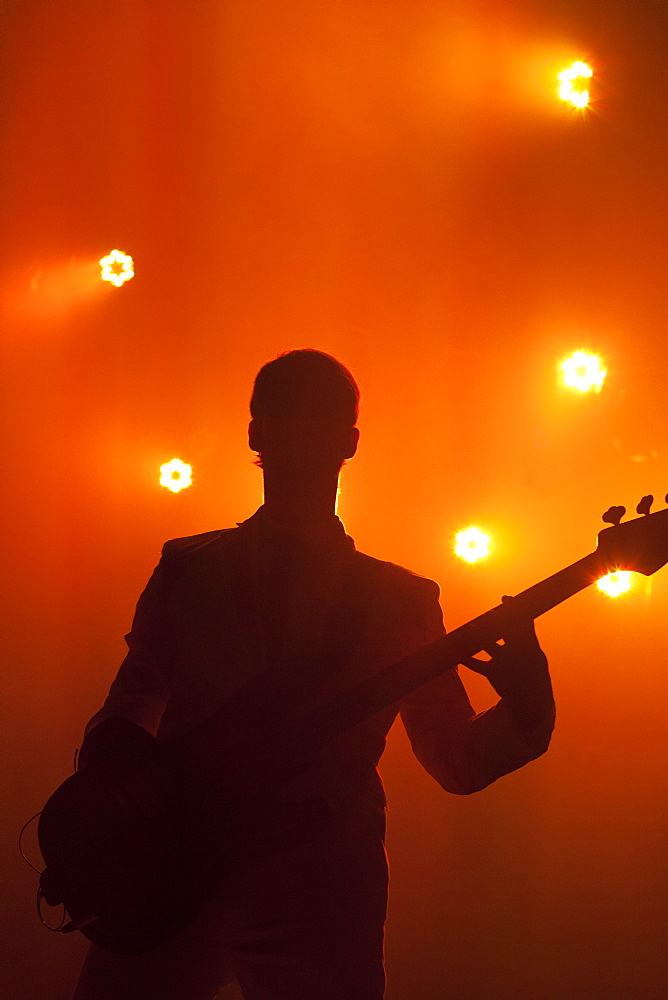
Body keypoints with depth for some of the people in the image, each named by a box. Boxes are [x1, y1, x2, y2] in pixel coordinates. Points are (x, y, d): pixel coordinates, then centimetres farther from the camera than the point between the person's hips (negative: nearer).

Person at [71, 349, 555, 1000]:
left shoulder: (397, 600, 11)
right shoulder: (188, 572, 12)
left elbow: (457, 763, 10)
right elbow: (125, 714, 12)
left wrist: (524, 712, -11)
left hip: (321, 901, 0)